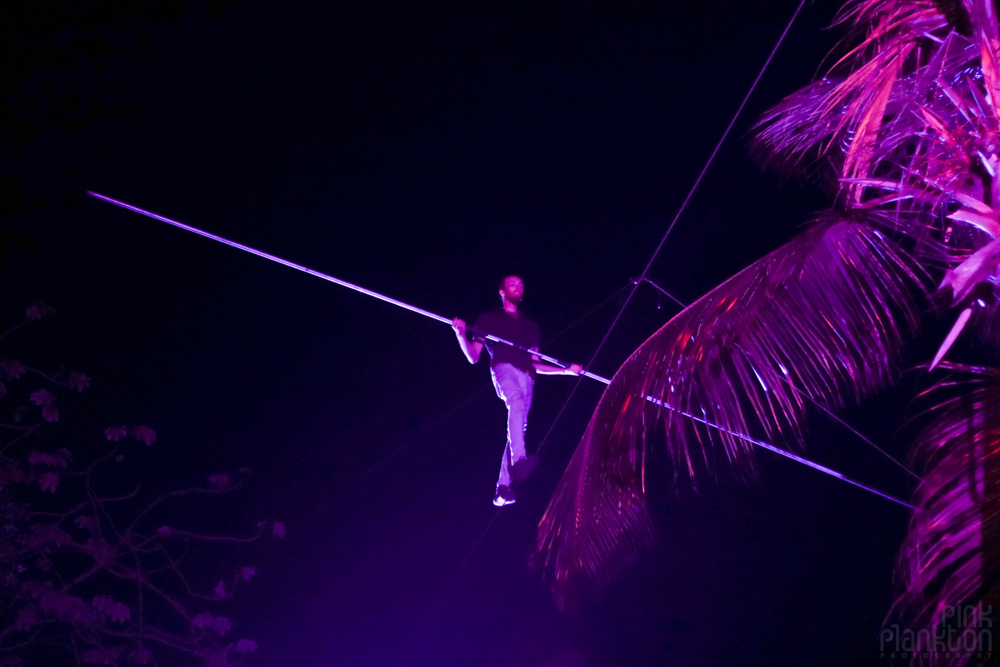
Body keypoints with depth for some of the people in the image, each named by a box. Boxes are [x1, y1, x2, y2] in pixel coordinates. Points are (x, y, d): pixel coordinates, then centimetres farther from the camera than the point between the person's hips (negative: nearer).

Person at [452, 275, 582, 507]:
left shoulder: (529, 326, 31)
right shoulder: (489, 319, 20)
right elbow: (473, 357, 12)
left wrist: (567, 370, 23)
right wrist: (461, 334, -5)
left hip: (526, 376, 5)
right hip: (503, 368, -5)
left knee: (519, 427, -8)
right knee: (517, 402, -36)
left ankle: (504, 487, -11)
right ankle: (519, 460, -56)